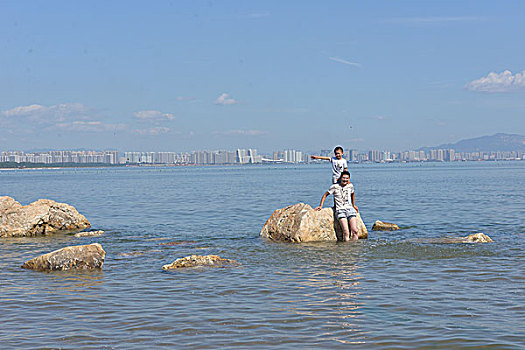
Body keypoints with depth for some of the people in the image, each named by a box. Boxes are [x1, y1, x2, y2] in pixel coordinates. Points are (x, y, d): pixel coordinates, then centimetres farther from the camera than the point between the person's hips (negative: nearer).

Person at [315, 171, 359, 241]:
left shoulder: (350, 186, 10)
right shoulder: (335, 187, 0)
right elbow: (325, 195, 12)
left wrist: (354, 205, 37)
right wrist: (321, 206, 7)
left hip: (350, 209, 3)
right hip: (340, 210, -3)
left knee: (355, 231, -14)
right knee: (346, 233, -20)